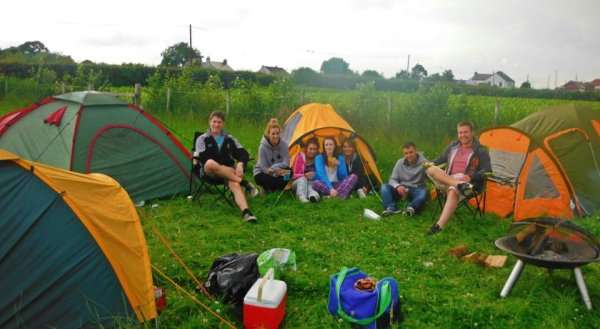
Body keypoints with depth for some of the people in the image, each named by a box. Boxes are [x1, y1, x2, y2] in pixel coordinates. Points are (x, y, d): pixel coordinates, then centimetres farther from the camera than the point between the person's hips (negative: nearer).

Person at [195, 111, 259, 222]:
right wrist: (221, 166, -18)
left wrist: (240, 164, -19)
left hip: (228, 172, 2)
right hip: (210, 172, -1)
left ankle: (246, 212, -54)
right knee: (210, 163, -39)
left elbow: (243, 154, 4)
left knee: (235, 184, -34)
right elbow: (203, 159, -8)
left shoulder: (229, 139, 14)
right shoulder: (202, 139, 7)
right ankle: (244, 182, -32)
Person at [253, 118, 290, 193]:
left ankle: (272, 188, -14)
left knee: (288, 172, -28)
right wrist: (275, 171, -34)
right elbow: (263, 168, -20)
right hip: (263, 173, -3)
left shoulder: (284, 145, -13)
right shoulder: (263, 147, -21)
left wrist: (273, 168, -28)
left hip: (277, 173, 4)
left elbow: (286, 163, -15)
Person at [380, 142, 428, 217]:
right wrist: (398, 186, -21)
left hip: (416, 190, -2)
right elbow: (392, 179, 2)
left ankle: (411, 208, -54)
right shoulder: (400, 162, 1)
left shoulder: (423, 162, -7)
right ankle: (391, 208, -39)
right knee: (384, 187, -24)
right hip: (401, 189, 2)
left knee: (423, 193, -37)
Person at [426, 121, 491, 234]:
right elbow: (442, 158, 26)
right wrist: (432, 163, 5)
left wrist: (471, 177, -20)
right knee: (431, 169, -24)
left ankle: (439, 226, -48)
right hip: (447, 180, 5)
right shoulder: (453, 146, 15)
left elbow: (487, 171, -4)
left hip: (467, 182, -5)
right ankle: (460, 185, -39)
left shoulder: (480, 151, 2)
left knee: (453, 191, -41)